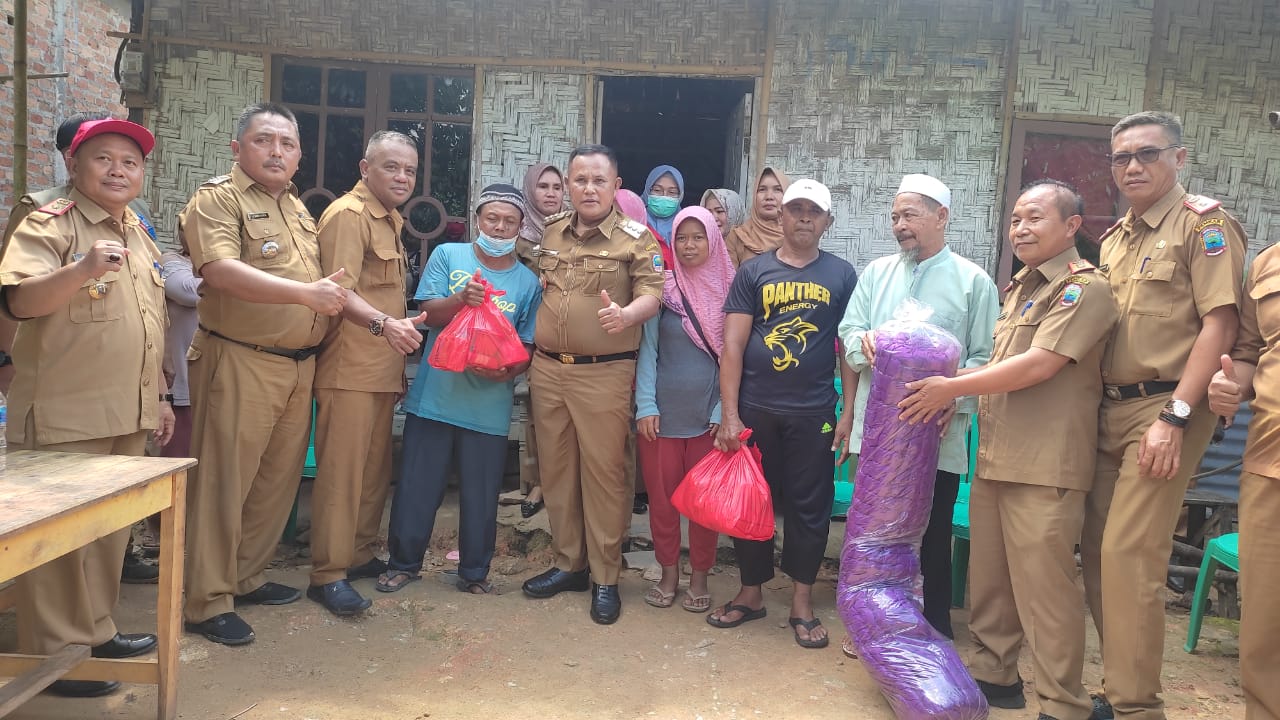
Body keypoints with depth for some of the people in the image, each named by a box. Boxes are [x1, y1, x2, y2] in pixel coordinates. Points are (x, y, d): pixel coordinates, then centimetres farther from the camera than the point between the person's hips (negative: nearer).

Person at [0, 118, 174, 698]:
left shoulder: (138, 235, 16)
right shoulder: (48, 224, -7)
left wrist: (159, 397, 21)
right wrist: (83, 269, -39)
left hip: (129, 415, 7)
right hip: (65, 416, -7)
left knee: (111, 530, 15)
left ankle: (95, 631, 29)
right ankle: (54, 656, 11)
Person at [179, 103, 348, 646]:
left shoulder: (297, 208, 19)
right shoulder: (218, 199, -7)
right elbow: (220, 269, -23)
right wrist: (304, 293, -28)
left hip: (299, 364, 8)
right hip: (240, 362, -8)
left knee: (277, 478, 14)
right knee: (223, 481, -2)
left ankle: (246, 576, 28)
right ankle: (207, 602, 7)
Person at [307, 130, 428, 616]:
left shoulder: (390, 220, 20)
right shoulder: (348, 215, -10)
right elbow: (339, 292, -22)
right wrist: (384, 325, -39)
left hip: (383, 370, 9)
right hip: (349, 370, -9)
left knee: (376, 468, 14)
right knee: (341, 470, -7)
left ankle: (359, 554, 25)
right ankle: (329, 574, 0)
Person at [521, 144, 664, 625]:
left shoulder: (636, 238, -3)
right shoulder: (550, 233, 12)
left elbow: (651, 295, -10)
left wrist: (625, 315, -31)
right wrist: (528, 347, 8)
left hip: (604, 373, -5)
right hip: (547, 368, 5)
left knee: (603, 471, 0)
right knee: (556, 468, 12)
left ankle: (605, 577, 12)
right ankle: (568, 563, 27)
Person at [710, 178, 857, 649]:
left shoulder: (841, 275, 5)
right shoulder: (753, 272, 3)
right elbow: (732, 345, -1)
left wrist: (849, 412, -2)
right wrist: (729, 415, -7)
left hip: (814, 414, 0)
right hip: (754, 409, 1)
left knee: (809, 507, 6)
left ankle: (802, 602, 21)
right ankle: (751, 592, 26)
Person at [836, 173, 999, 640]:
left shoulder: (973, 281, 0)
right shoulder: (877, 273, 12)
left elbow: (984, 357, -4)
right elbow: (848, 329, 8)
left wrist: (954, 399, -20)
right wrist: (863, 342, -15)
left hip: (938, 433, -3)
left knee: (934, 533, 8)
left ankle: (937, 628, 23)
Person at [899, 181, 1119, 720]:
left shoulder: (1085, 289, -8)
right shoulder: (1022, 287, 19)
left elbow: (1038, 365, -18)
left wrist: (954, 387, -12)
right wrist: (951, 386, 9)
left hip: (1043, 467, -8)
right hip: (994, 457, 8)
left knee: (1043, 588, -3)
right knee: (989, 577, 14)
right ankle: (993, 673, 29)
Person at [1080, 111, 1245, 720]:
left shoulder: (1204, 223, -4)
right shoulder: (1113, 241, 17)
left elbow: (1219, 324, -13)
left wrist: (1174, 417, -19)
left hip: (1163, 409, -7)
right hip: (1109, 411, 7)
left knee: (1130, 554, -11)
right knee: (1097, 551, 8)